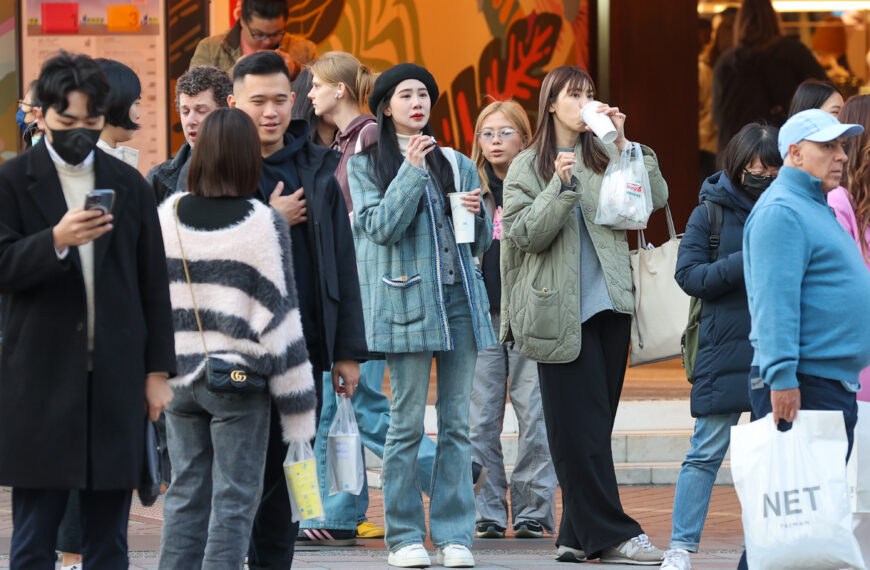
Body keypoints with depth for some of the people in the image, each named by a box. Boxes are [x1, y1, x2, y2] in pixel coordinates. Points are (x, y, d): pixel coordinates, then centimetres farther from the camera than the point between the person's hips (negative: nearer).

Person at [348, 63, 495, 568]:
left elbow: (481, 242, 18)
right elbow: (380, 227, -9)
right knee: (407, 424, -4)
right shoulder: (367, 165, 6)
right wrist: (412, 170, -11)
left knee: (457, 423, 2)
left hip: (460, 298, 4)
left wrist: (476, 214, -3)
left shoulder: (456, 164, 16)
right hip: (407, 299, -4)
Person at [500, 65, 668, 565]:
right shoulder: (529, 166, 4)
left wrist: (624, 144, -5)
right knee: (581, 425, -7)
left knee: (596, 424, 5)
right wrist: (561, 186, -16)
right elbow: (525, 234, -5)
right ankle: (612, 534, -7)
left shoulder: (605, 157, 12)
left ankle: (580, 537, 9)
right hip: (561, 312, -4)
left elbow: (656, 199, 1)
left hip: (609, 305, 4)